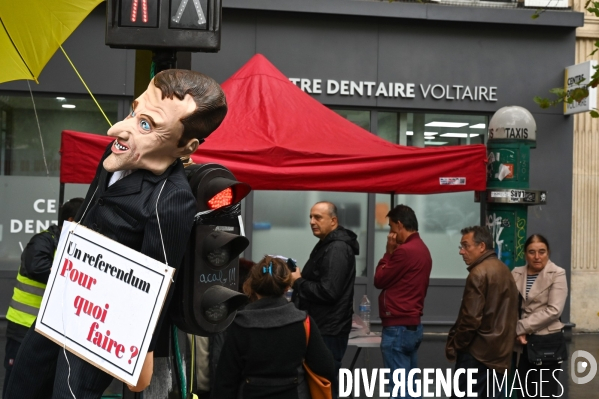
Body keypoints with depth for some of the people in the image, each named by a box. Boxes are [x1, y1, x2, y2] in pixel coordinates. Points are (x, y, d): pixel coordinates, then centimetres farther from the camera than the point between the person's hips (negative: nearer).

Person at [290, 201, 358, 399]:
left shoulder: (337, 249, -17)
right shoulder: (327, 245, 16)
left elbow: (327, 292, -25)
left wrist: (298, 281, -13)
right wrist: (300, 279, 4)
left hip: (329, 330, -11)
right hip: (323, 327, 11)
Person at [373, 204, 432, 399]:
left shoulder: (404, 251, -17)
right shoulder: (422, 249, 12)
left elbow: (379, 280, -6)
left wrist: (389, 252, -1)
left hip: (398, 327, -10)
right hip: (413, 324, 10)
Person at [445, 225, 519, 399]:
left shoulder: (479, 273, -15)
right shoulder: (504, 270, 14)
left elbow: (470, 319, -19)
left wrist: (454, 346, -9)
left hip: (477, 352, -9)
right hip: (500, 351, 9)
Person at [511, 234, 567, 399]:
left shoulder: (557, 274, -6)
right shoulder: (516, 274, 6)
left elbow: (554, 310, -15)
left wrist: (520, 327, -15)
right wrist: (517, 333, -13)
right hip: (524, 342, 4)